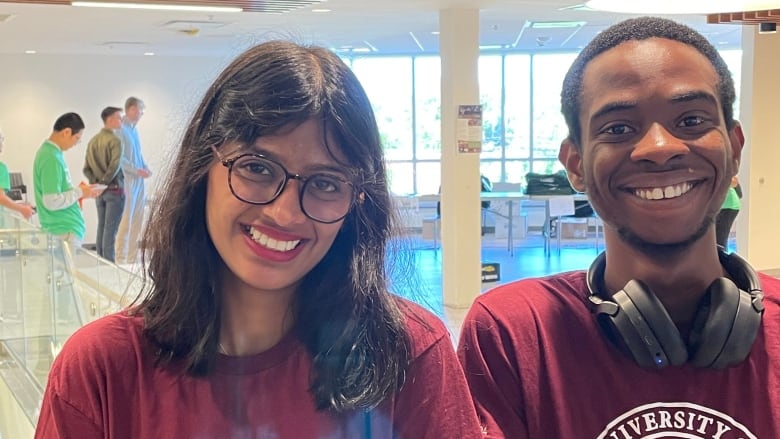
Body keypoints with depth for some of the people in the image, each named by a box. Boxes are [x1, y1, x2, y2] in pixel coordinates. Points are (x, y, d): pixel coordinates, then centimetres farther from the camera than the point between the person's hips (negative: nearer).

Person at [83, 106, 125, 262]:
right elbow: (114, 166, -24)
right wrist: (104, 182, -13)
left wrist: (96, 182, 0)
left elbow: (86, 168, 6)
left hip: (99, 191, 7)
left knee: (101, 227, 13)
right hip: (114, 189, -7)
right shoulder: (115, 141, -14)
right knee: (110, 229, -4)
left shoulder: (93, 141, 9)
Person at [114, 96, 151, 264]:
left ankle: (132, 259, 19)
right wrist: (137, 171, -17)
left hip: (139, 182, 8)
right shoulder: (120, 129, -12)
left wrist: (145, 167, 2)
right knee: (126, 223, -5)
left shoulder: (134, 129, 12)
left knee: (137, 222, 11)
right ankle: (121, 260, 1)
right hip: (128, 181, -8)